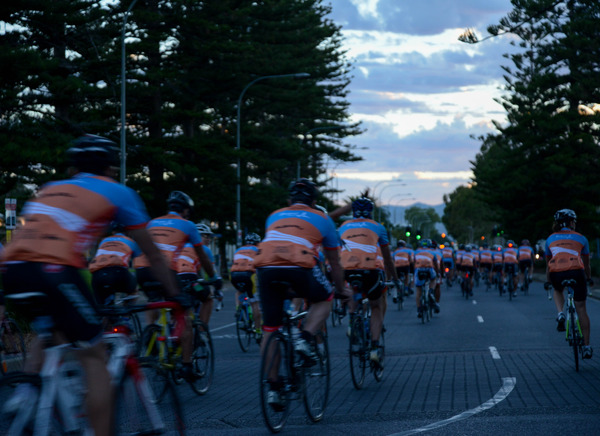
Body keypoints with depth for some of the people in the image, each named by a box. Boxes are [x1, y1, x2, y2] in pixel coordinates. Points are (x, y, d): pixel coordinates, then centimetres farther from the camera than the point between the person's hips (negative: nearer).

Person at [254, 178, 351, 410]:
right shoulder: (322, 219, 26)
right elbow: (334, 262, 34)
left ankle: (272, 389, 10)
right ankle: (305, 339, 4)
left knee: (270, 330, 12)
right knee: (325, 299, 27)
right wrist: (341, 289, 50)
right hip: (299, 266, -3)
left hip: (265, 267, 3)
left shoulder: (275, 216, 33)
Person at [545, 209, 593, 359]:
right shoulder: (581, 238, 18)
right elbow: (586, 263, 27)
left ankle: (560, 313, 8)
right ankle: (586, 347, 7)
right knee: (581, 310, 9)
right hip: (576, 272, -1)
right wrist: (589, 278, 44)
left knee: (558, 291, 37)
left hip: (556, 274, 1)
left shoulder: (551, 239, 22)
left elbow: (548, 263, 30)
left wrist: (548, 281, 43)